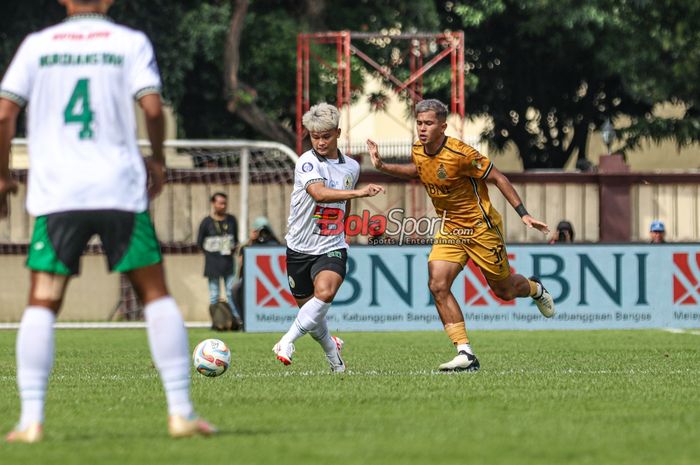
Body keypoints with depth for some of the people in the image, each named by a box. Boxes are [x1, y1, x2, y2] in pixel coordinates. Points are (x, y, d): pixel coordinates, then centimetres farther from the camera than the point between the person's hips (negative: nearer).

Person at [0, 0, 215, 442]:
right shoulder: (130, 42, 5)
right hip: (121, 190, 0)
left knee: (42, 304, 4)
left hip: (56, 194, 1)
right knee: (156, 294, 9)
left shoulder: (37, 45, 8)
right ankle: (181, 410, 5)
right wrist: (158, 160, 10)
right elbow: (152, 106, -7)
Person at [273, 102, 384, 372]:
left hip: (331, 249, 1)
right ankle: (332, 350, 37)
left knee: (325, 292, -29)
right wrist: (358, 193, -44)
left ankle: (287, 341, -23)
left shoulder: (351, 167, 5)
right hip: (300, 248, -1)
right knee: (308, 308, 10)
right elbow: (319, 193, -33)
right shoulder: (307, 162, -13)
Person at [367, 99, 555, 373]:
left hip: (481, 227, -6)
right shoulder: (418, 152, -4)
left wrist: (523, 214, -18)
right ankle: (465, 354, -12)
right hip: (450, 229, 6)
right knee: (437, 285, -15)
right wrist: (382, 167, 9)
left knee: (504, 290, 9)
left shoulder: (460, 154, -25)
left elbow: (498, 178, -16)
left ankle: (535, 289, 47)